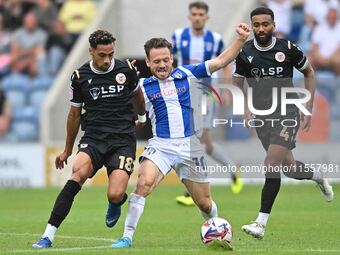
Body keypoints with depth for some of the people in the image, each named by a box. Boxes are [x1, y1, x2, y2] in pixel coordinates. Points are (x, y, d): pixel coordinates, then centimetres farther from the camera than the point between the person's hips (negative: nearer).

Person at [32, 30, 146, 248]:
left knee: (115, 195, -19)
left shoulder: (126, 70, 1)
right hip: (93, 138, 0)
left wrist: (142, 116, 42)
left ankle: (116, 203, 24)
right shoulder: (80, 76, 2)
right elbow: (75, 114, 16)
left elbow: (137, 94, 24)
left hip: (123, 139, 0)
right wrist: (68, 150, 24)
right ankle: (49, 235, -31)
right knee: (79, 173, -31)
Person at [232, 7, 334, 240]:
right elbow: (237, 83, 14)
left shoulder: (288, 48, -6)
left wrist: (309, 108, 5)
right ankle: (319, 177, 44)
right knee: (289, 168, 8)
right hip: (262, 117, 4)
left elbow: (309, 73, 9)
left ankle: (261, 223, -20)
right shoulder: (245, 52, 0)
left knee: (272, 164, -20)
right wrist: (245, 109, -3)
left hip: (287, 114, -4)